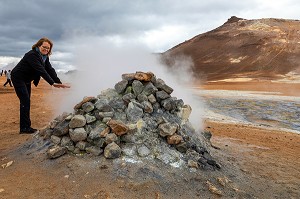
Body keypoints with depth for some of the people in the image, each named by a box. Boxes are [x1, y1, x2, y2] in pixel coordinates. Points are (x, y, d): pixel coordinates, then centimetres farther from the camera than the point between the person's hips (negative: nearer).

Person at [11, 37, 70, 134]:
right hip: (18, 78, -9)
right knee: (25, 101, -13)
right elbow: (41, 71, -34)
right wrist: (52, 83, -40)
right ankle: (25, 128, -9)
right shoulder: (32, 55, -25)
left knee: (26, 102, 9)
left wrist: (59, 82, -20)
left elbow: (50, 70, -8)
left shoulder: (45, 57, 1)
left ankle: (25, 127, 14)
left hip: (26, 80, 9)